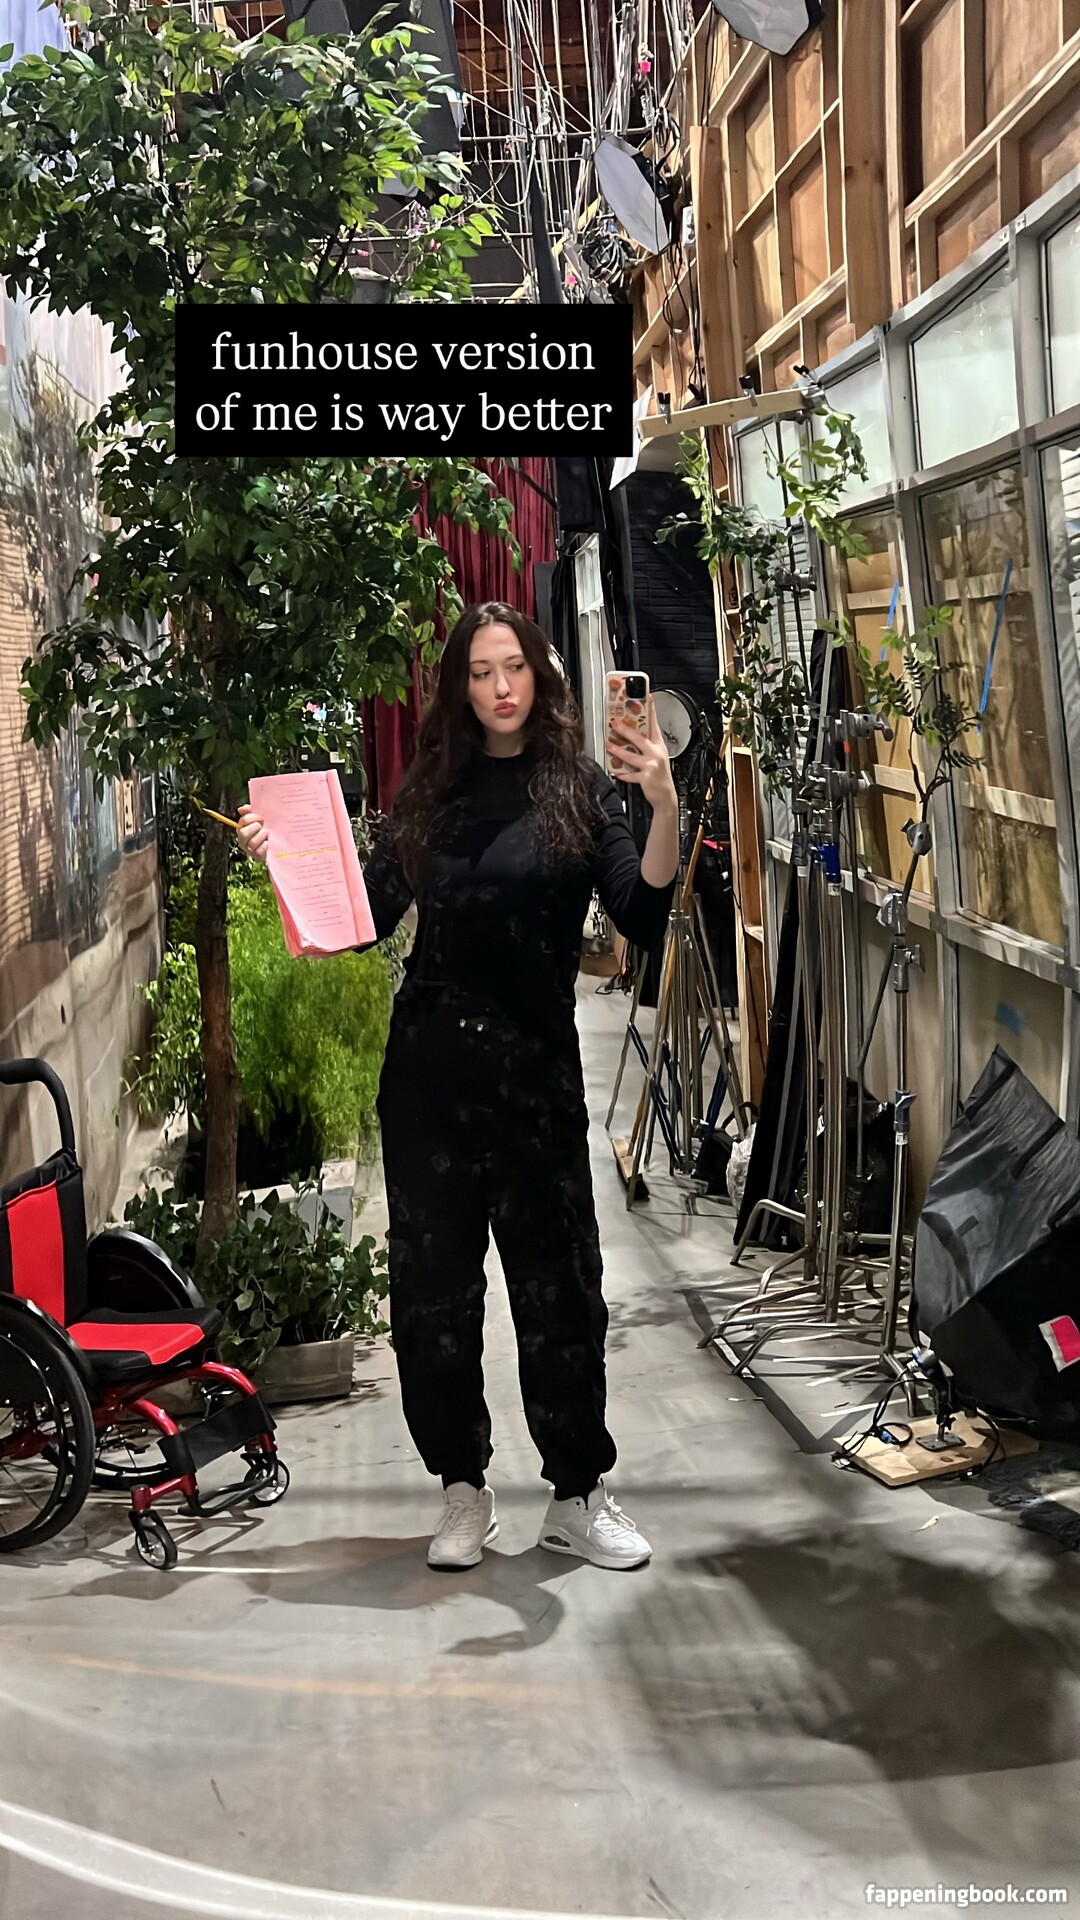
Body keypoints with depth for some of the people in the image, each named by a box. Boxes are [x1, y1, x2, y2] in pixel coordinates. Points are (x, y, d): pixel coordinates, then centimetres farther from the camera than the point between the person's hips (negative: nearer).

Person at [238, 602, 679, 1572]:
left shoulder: (579, 788, 0)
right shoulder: (430, 790, 8)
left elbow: (642, 918, -12)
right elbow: (368, 915, 7)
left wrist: (665, 806, -25)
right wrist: (283, 857, -4)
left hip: (535, 1070, -3)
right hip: (427, 1066, 3)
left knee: (559, 1288, 5)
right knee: (432, 1288, 8)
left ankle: (579, 1495, 19)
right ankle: (464, 1492, 23)